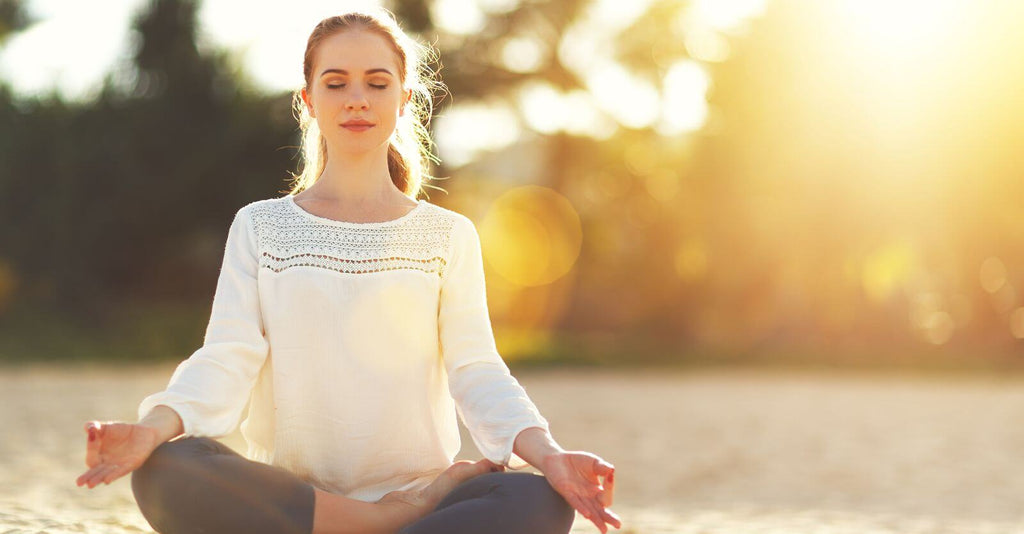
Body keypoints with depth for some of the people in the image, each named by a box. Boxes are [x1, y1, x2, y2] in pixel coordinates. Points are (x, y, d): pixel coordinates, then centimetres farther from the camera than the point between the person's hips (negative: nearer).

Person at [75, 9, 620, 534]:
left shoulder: (448, 235, 12)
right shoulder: (260, 227, 11)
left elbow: (475, 371, 1)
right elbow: (227, 360, -2)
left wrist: (547, 453, -21)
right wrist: (153, 428, -24)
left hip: (417, 480, 0)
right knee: (165, 472, -33)